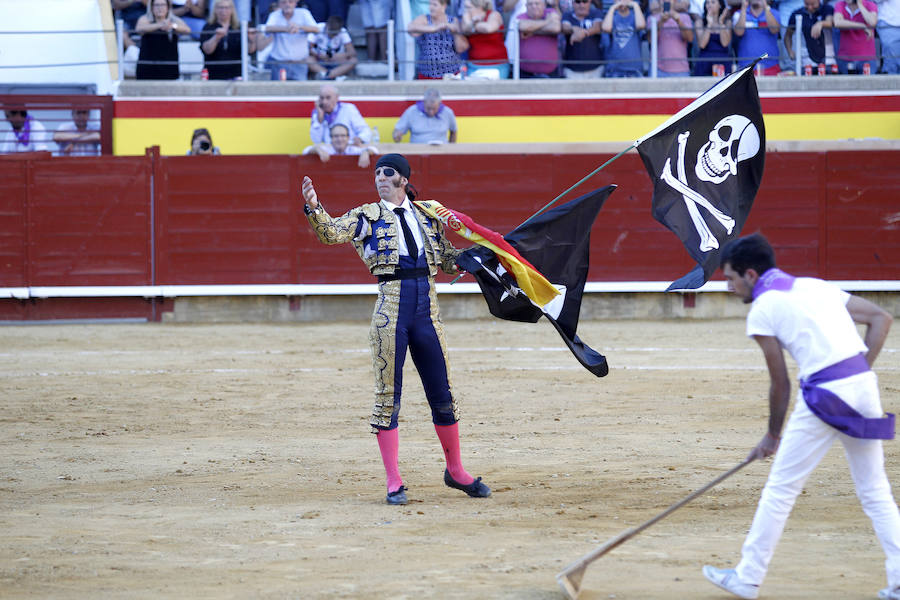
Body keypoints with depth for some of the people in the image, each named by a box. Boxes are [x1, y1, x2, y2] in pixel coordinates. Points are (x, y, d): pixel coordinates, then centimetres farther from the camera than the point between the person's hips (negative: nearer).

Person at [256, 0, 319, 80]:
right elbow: (267, 28, -27)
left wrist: (299, 27, -38)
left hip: (299, 64, 0)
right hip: (278, 62, 0)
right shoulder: (275, 16, -5)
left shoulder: (303, 13, -4)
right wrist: (285, 28, -45)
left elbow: (316, 29, -20)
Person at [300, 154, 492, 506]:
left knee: (442, 395, 9)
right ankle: (394, 483, 4)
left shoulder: (428, 217, 14)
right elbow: (331, 232, -12)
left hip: (427, 311, 3)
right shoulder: (367, 217, 5)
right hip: (391, 311, -3)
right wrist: (313, 208, -31)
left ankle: (455, 472, 25)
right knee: (388, 395, -2)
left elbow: (449, 261, 22)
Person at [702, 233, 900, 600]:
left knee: (781, 488, 5)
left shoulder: (761, 309, 2)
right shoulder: (816, 286, 21)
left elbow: (780, 383, 3)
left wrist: (773, 435, 16)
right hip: (865, 388, 6)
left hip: (825, 394, -6)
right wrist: (860, 371, 14)